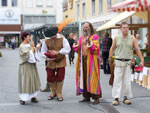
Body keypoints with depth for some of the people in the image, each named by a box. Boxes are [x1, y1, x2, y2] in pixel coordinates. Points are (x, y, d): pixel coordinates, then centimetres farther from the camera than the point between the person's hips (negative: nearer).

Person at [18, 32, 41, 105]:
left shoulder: (29, 44, 9)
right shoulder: (22, 47, -13)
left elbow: (34, 54, 11)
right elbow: (29, 55, -21)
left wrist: (37, 48, -1)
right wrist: (32, 47, -16)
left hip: (32, 66, 8)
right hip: (25, 66, -8)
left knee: (33, 81, 10)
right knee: (25, 81, -4)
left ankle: (32, 96, 18)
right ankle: (22, 99, 3)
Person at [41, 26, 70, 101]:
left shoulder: (62, 39, -9)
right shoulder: (46, 41, -3)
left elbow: (67, 49, -14)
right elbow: (43, 52, 2)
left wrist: (57, 52, -24)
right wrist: (46, 57, -18)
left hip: (61, 61, -2)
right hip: (51, 62, 2)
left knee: (60, 78, 0)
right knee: (50, 78, 3)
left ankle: (59, 94, 15)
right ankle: (53, 92, 25)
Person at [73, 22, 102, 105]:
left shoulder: (94, 37, -1)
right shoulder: (81, 38, 15)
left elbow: (95, 49, -14)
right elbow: (77, 50, 9)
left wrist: (89, 41, -24)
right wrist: (75, 42, -6)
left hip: (91, 61, -5)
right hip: (82, 60, 5)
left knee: (92, 78, -6)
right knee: (84, 78, 5)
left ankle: (96, 97, -1)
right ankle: (86, 96, 12)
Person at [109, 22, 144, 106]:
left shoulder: (132, 38, 1)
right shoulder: (116, 38, 4)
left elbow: (138, 49, -2)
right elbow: (112, 48, 9)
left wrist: (142, 60, -9)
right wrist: (110, 58, 0)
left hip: (128, 63, 0)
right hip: (118, 62, 0)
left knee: (127, 81, 3)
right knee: (117, 80, -3)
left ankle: (126, 97, 14)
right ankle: (116, 98, -1)